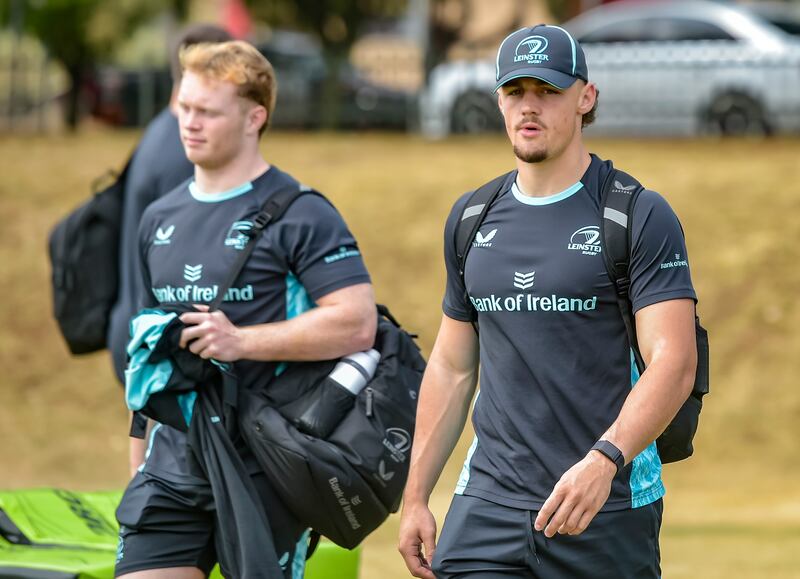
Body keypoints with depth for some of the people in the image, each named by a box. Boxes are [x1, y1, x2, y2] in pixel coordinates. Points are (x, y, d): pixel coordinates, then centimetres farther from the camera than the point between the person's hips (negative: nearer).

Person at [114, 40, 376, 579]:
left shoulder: (300, 215, -8)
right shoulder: (160, 219, 15)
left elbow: (358, 323, -17)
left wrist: (242, 341, -21)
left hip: (263, 471, -6)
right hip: (172, 468, 6)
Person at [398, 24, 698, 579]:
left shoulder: (642, 217, -5)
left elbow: (674, 364, -15)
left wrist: (604, 461, -30)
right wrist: (415, 498, 14)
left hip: (610, 508, -4)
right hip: (488, 506, 4)